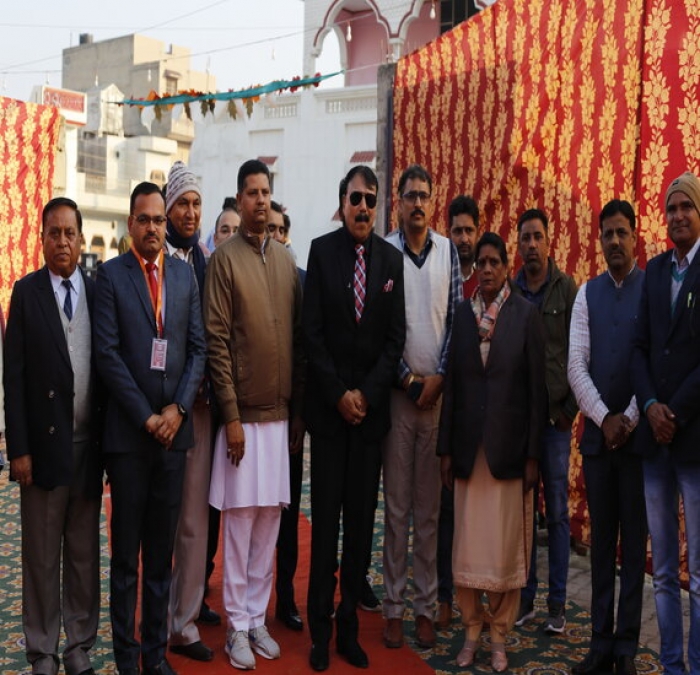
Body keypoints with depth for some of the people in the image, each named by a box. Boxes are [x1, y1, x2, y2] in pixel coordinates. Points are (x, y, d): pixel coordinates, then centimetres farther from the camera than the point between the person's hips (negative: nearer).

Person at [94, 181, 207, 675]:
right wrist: (146, 417, -10)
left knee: (162, 551, 10)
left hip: (174, 428, 3)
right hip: (128, 431, -3)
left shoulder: (185, 274, 10)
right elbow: (107, 353, -7)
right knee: (126, 554, 6)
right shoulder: (111, 275, -1)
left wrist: (178, 408, -5)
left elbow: (199, 347, 7)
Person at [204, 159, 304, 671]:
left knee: (270, 519, 9)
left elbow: (298, 337, 13)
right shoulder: (226, 259, -4)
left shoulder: (286, 259, 11)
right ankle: (237, 626, 14)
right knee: (240, 520, 2)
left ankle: (258, 618, 22)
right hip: (244, 414, -4)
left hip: (281, 413, 5)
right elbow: (217, 341, -8)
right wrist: (232, 415, -12)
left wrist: (298, 411, 10)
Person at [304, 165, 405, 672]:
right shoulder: (322, 250, 0)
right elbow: (313, 331, -4)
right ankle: (321, 630, 12)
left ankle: (350, 626, 17)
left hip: (373, 406, 2)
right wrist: (338, 394, -8)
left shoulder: (392, 258, 4)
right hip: (328, 404, -2)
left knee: (361, 520, 6)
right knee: (326, 520, 2)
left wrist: (367, 393, -7)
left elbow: (396, 336, 2)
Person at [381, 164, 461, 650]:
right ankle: (394, 606, 14)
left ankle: (426, 606, 16)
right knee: (396, 505, 5)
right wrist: (407, 377, -6)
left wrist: (438, 376, -4)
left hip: (438, 391, 2)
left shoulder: (448, 250, 6)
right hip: (398, 390, -2)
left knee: (430, 506, 7)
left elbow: (456, 317, 5)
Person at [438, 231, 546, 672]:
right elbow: (452, 383, 6)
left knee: (507, 546, 3)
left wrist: (533, 454, -5)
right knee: (467, 545, 6)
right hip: (469, 446, 2)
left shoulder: (526, 314, -2)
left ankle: (500, 635, 18)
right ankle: (472, 631, 20)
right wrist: (446, 449, 4)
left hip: (510, 446, -2)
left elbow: (536, 387, -3)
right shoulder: (462, 314, 6)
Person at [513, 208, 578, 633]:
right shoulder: (508, 292, 6)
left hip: (555, 414, -2)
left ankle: (557, 603, 13)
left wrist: (570, 408, -5)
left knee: (557, 511, 3)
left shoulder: (567, 288, 0)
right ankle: (526, 597, 18)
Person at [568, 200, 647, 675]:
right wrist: (603, 418, -7)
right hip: (597, 432, 3)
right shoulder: (587, 293, 8)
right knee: (602, 538, 8)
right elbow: (576, 364, 2)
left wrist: (629, 418, -10)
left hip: (639, 432, -3)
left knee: (634, 539, 4)